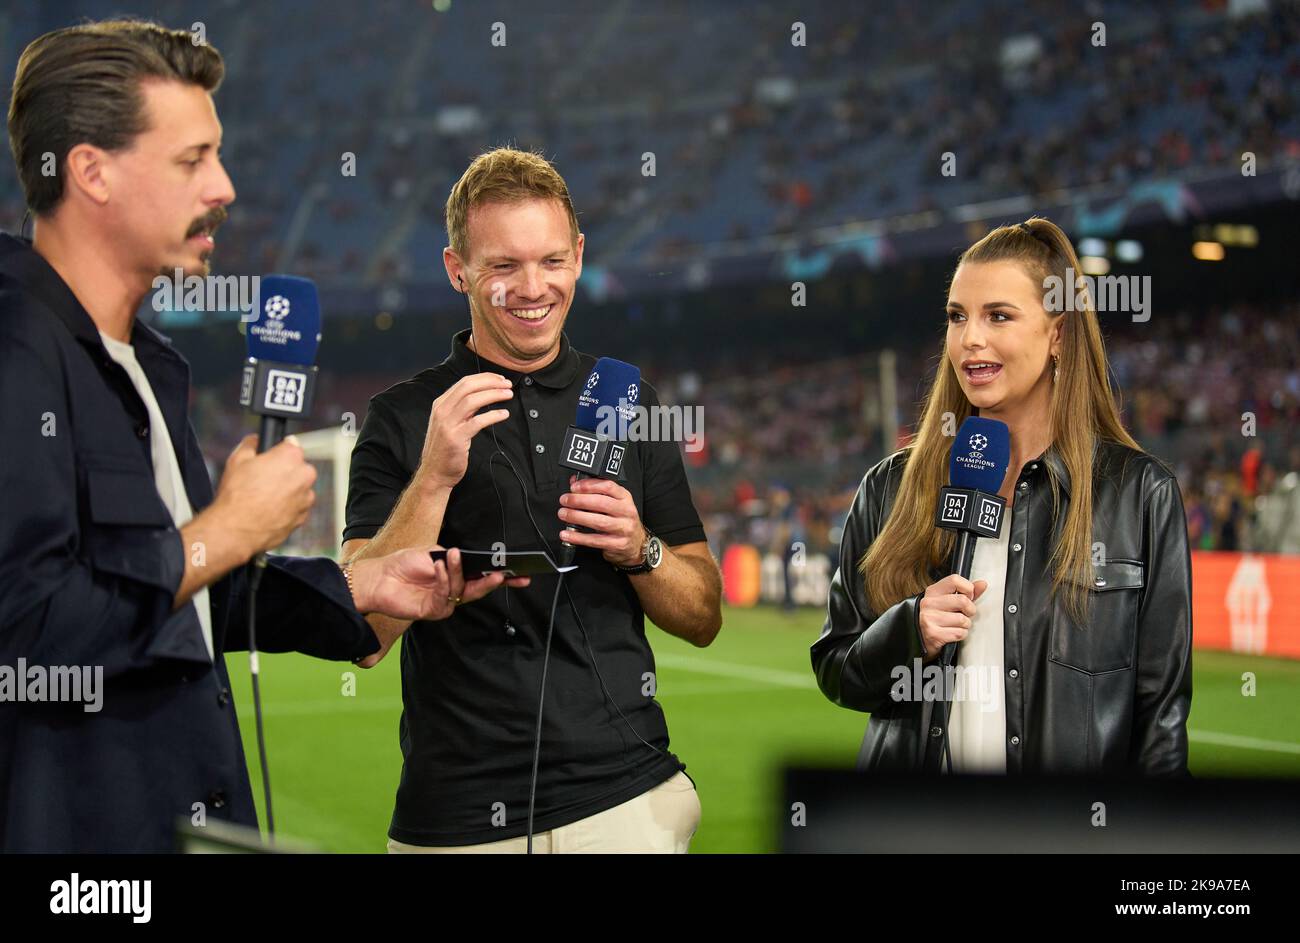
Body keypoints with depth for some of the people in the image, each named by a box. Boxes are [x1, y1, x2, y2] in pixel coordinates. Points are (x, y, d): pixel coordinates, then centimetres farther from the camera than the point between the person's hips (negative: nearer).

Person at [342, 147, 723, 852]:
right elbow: (363, 635, -10)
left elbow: (703, 620, 11)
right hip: (459, 817, -2)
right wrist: (435, 477, -19)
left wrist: (637, 548, -8)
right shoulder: (403, 419, 0)